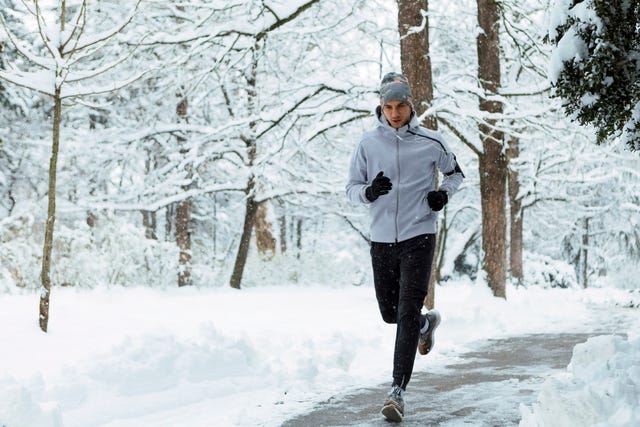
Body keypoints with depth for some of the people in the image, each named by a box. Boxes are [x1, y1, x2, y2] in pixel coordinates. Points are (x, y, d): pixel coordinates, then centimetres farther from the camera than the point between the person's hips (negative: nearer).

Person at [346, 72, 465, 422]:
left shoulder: (431, 142, 0)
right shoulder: (368, 143, 2)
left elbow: (455, 173, 17)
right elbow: (351, 188, 7)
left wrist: (444, 193, -4)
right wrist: (369, 191, -16)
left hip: (418, 238, -3)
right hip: (381, 239, 3)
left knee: (407, 314, -12)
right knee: (390, 313, 13)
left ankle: (398, 391, -10)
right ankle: (428, 322, 46)